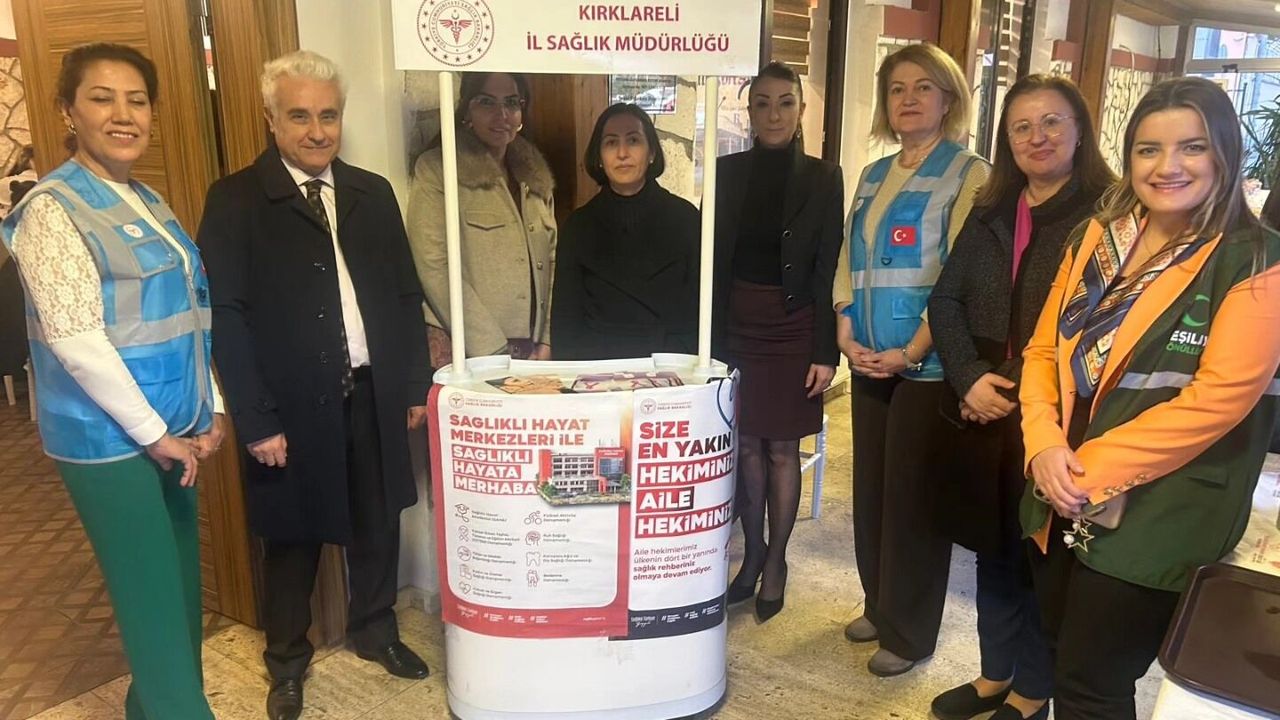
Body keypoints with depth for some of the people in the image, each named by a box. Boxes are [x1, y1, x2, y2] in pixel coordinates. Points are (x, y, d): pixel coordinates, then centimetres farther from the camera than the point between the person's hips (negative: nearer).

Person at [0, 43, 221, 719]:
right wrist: (153, 433, -15)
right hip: (109, 438, -7)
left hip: (172, 431, 7)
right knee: (154, 600, 0)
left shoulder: (147, 201, 11)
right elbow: (75, 339, -19)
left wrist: (211, 409, 7)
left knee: (181, 586, 16)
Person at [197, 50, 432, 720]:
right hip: (294, 405, -4)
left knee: (378, 525, 17)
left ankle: (376, 631, 40)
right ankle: (287, 661, 34)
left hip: (374, 395, 4)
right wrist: (255, 420, -14)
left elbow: (405, 295, 9)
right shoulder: (235, 200, -6)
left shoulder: (373, 193, 7)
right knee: (293, 538, 12)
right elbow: (225, 315, -10)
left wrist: (416, 384, 6)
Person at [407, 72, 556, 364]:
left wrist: (546, 342, 1)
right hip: (467, 356, -5)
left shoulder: (535, 174, 14)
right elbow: (436, 269, -11)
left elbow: (550, 262, 12)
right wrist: (494, 352, -15)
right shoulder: (436, 169, -3)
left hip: (532, 351, 5)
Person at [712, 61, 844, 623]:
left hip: (792, 328, -2)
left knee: (781, 447, 4)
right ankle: (752, 552, 24)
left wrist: (826, 352, -7)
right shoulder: (727, 172, 4)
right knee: (745, 445, 7)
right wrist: (708, 341, -1)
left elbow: (828, 271, -3)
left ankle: (775, 561, 19)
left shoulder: (823, 179, -1)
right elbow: (710, 262, 4)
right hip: (735, 326, 2)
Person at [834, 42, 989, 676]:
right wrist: (846, 332, -2)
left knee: (913, 495, 3)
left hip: (927, 364, -6)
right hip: (870, 361, 6)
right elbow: (849, 261, 12)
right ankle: (879, 605, 31)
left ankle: (910, 632, 19)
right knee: (870, 487, 13)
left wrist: (911, 351, -17)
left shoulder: (968, 174, -6)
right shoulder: (874, 175, 14)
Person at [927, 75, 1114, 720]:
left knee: (1041, 553, 7)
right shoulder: (989, 213, 11)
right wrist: (970, 379, -9)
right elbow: (945, 299, 6)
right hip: (984, 412, 5)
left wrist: (1017, 387, -15)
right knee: (991, 546, 16)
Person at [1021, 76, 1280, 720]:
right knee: (1066, 655, 19)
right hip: (1062, 500, 5)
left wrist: (1094, 467, -18)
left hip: (1156, 515, -5)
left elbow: (1218, 397, -18)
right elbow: (1044, 349, 6)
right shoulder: (1094, 238, 8)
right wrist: (1046, 443, -10)